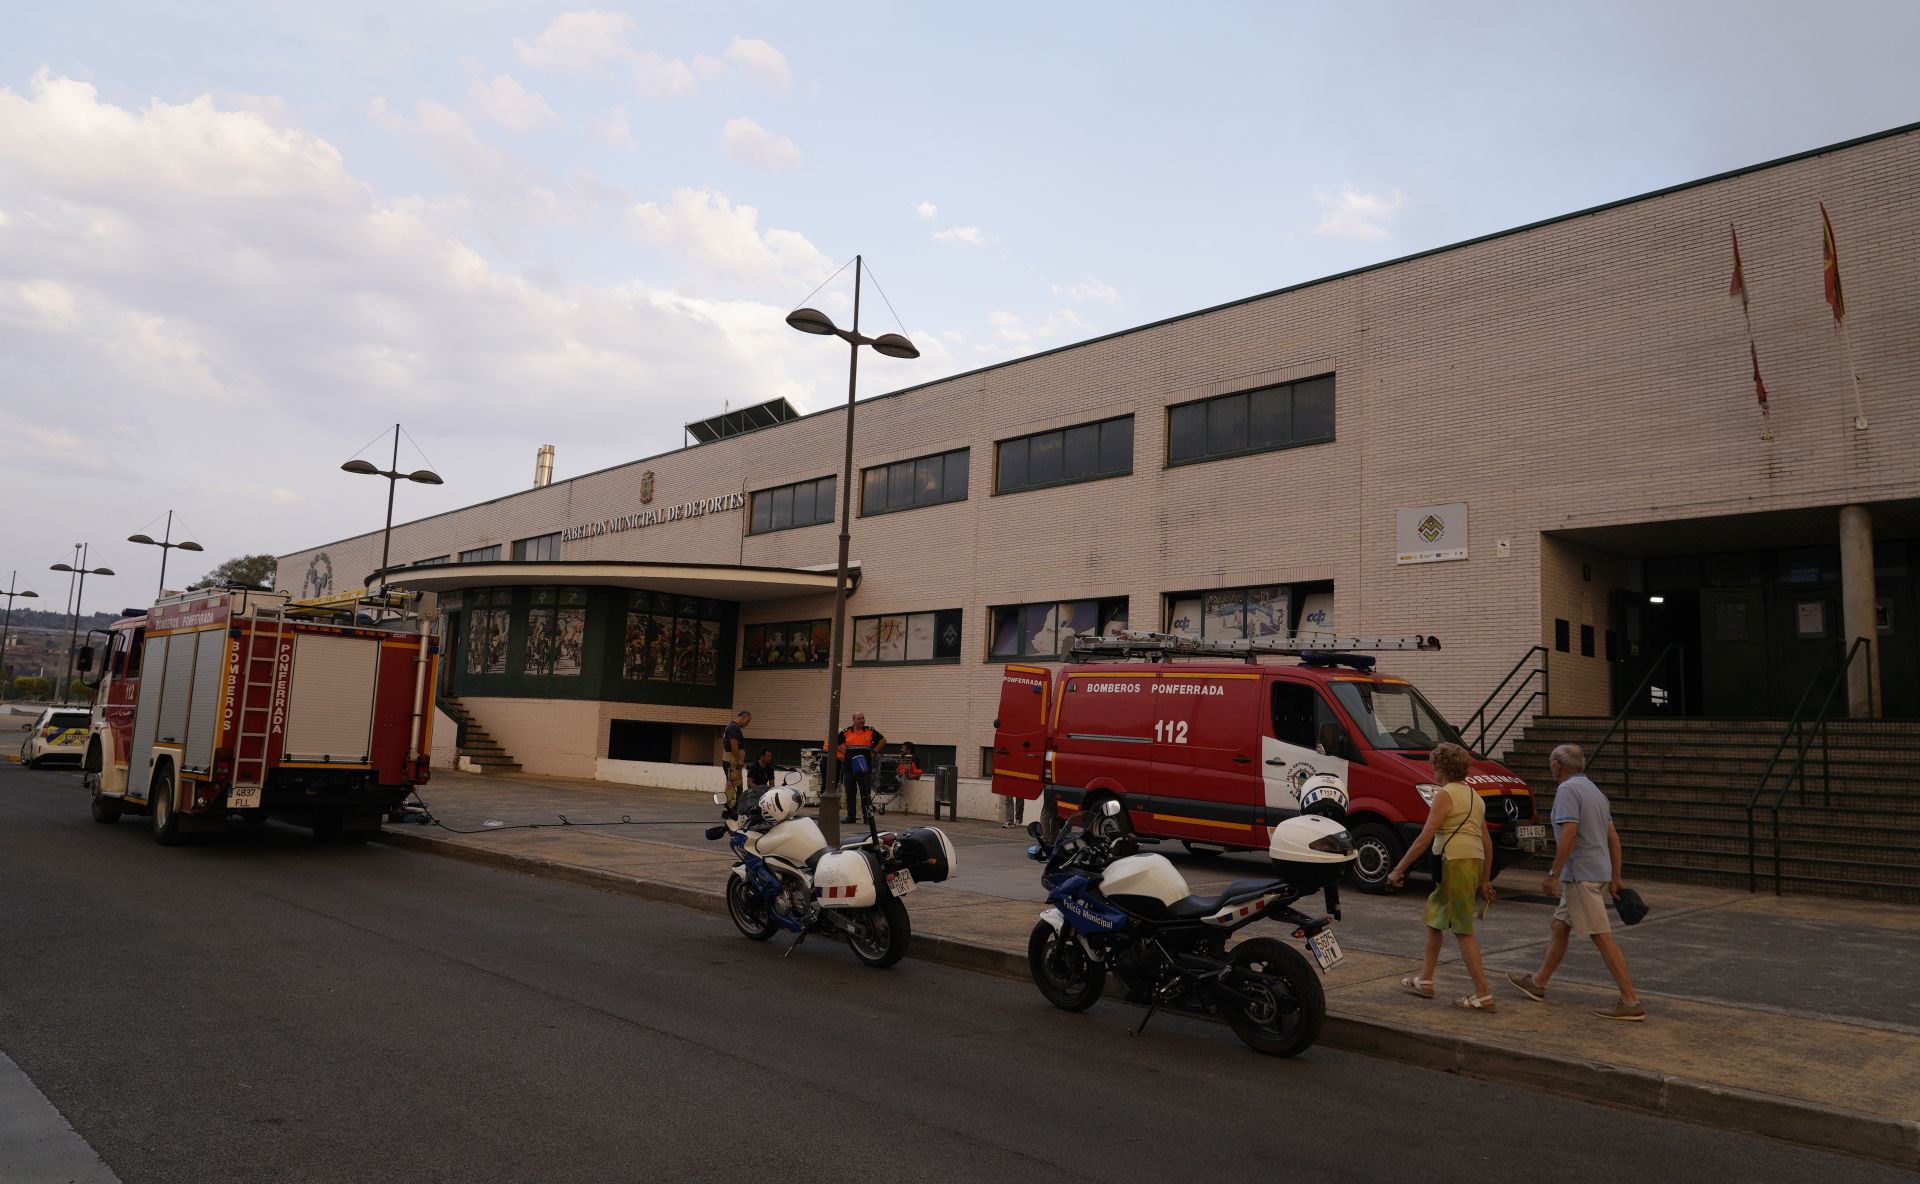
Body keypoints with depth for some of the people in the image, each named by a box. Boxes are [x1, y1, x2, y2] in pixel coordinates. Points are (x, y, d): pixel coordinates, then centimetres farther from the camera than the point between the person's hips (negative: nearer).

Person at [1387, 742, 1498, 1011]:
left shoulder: (1445, 794, -9)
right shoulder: (1474, 795, 18)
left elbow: (1425, 838, -14)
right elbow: (1487, 842, 19)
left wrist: (1398, 870, -10)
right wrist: (1485, 880, 24)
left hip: (1455, 862, -9)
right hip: (1475, 861, 9)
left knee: (1464, 931, -4)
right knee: (1434, 916, 19)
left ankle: (1483, 995, -4)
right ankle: (1424, 981, 27)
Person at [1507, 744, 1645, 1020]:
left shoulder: (1568, 789, -13)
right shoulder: (1594, 790, 16)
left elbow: (1569, 834, -22)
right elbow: (1613, 837, 17)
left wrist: (1553, 874, -19)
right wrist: (1615, 878, 19)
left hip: (1581, 875, -10)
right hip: (1600, 872, 10)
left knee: (1602, 936, -7)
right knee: (1559, 926, 18)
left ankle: (1630, 1003, -6)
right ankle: (1538, 983, 28)